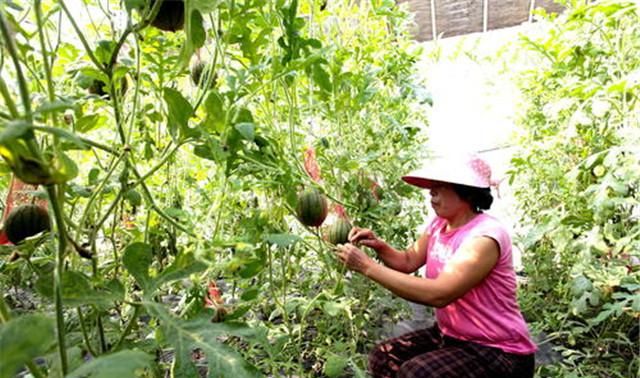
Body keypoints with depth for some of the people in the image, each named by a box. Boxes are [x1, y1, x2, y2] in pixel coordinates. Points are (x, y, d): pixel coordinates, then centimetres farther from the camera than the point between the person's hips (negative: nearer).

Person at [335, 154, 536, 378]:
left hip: (499, 352, -8)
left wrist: (368, 266, -33)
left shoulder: (485, 237, -26)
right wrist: (379, 246, -10)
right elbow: (408, 261, 11)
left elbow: (438, 294, -35)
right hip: (451, 336, 8)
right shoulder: (439, 224, 1)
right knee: (382, 358, -4)